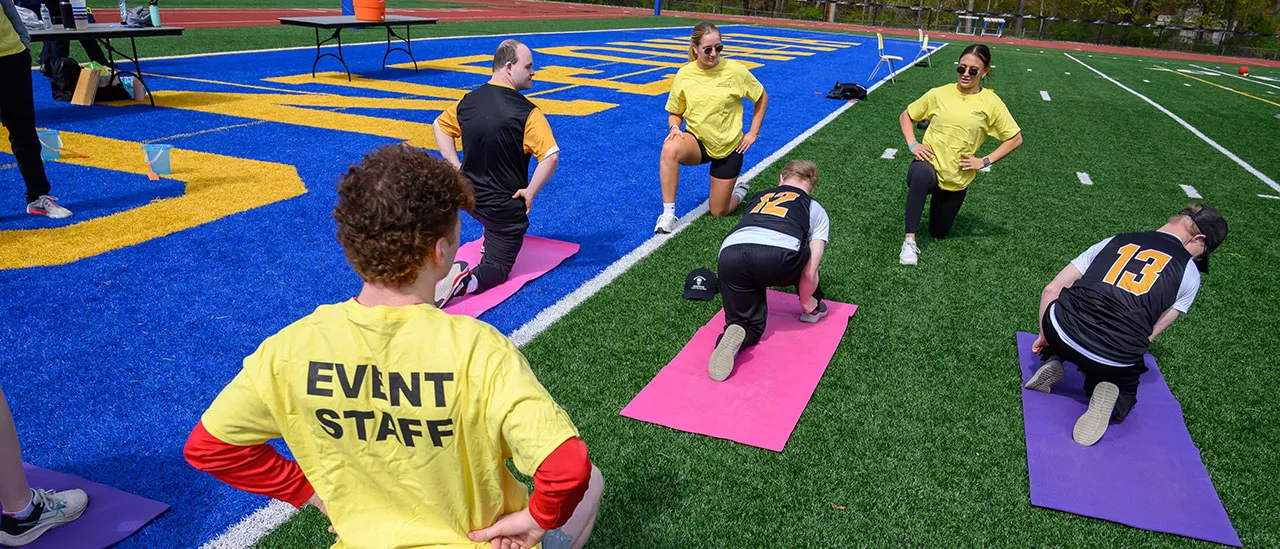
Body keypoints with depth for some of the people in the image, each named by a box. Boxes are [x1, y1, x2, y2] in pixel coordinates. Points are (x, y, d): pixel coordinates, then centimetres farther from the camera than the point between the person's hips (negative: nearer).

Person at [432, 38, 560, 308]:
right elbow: (551, 156, -30)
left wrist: (456, 166, 12)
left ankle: (489, 242, 39)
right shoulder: (526, 112, -22)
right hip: (505, 209, -6)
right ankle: (464, 280, -22)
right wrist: (530, 192, -18)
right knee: (497, 270, 5)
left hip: (469, 198, 7)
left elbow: (440, 125, 15)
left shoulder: (469, 100, -1)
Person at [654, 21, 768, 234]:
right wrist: (674, 128, -18)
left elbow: (762, 98, 2)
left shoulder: (735, 70, -14)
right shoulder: (684, 74, -10)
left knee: (719, 212, 4)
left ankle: (740, 191, 40)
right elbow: (675, 113, 4)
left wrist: (753, 133, -1)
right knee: (670, 149, -37)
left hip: (728, 147, 0)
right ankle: (668, 214, -26)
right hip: (697, 143, 1)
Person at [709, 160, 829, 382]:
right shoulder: (815, 209, 29)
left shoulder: (758, 197, 38)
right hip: (778, 257, -2)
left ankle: (735, 335, -13)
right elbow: (810, 272, 20)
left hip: (730, 253, 3)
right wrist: (806, 300, 39)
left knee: (750, 324, 19)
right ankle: (813, 310, 44)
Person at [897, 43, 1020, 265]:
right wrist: (912, 144, -5)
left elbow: (1015, 138, 1)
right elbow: (905, 116, 10)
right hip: (929, 165, -2)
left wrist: (985, 161, -8)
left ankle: (939, 198, 49)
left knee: (938, 233, 15)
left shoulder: (991, 103, -5)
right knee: (920, 175, -41)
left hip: (957, 178, 2)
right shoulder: (940, 93, -3)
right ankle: (909, 241, -31)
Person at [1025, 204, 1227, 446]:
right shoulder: (1189, 272, 11)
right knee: (1125, 396, 30)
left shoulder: (1114, 242, 16)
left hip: (1060, 334, 1)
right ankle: (1109, 394, -4)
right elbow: (1150, 332, 8)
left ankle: (1053, 361, 10)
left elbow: (1051, 290, 14)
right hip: (1116, 360, -1)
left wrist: (1045, 336, 24)